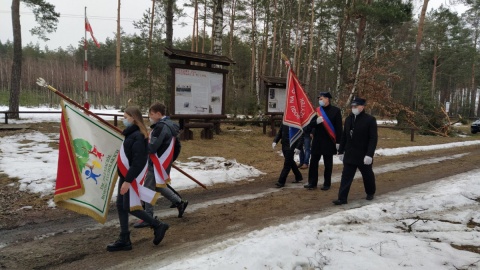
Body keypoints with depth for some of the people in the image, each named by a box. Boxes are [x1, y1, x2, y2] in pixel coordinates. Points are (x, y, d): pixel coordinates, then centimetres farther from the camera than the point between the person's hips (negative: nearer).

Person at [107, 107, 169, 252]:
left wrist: (128, 180, -26)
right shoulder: (130, 133, 12)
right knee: (120, 206, 10)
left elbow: (139, 161, -25)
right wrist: (125, 178, 18)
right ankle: (124, 240, 19)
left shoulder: (138, 136, -19)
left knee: (128, 207, -3)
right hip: (126, 175, 10)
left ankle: (158, 226, 10)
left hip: (132, 178, -10)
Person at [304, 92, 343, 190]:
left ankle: (327, 184, 17)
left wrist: (338, 141, -9)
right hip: (317, 141, 3)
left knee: (328, 164, 6)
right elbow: (310, 125, 5)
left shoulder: (336, 110, -4)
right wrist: (316, 121, -18)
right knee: (313, 162, 4)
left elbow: (339, 127, -5)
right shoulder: (316, 110, 5)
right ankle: (312, 182, 14)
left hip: (329, 141, -3)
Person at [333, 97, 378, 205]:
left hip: (364, 155, -4)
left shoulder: (370, 119, -10)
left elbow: (373, 138, -14)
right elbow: (344, 136, 10)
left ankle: (370, 193, 38)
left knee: (367, 175, 15)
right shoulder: (348, 119, 7)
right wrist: (341, 151, 9)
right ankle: (342, 198, 2)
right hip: (349, 155, 4)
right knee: (346, 176, 0)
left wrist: (369, 154, -21)